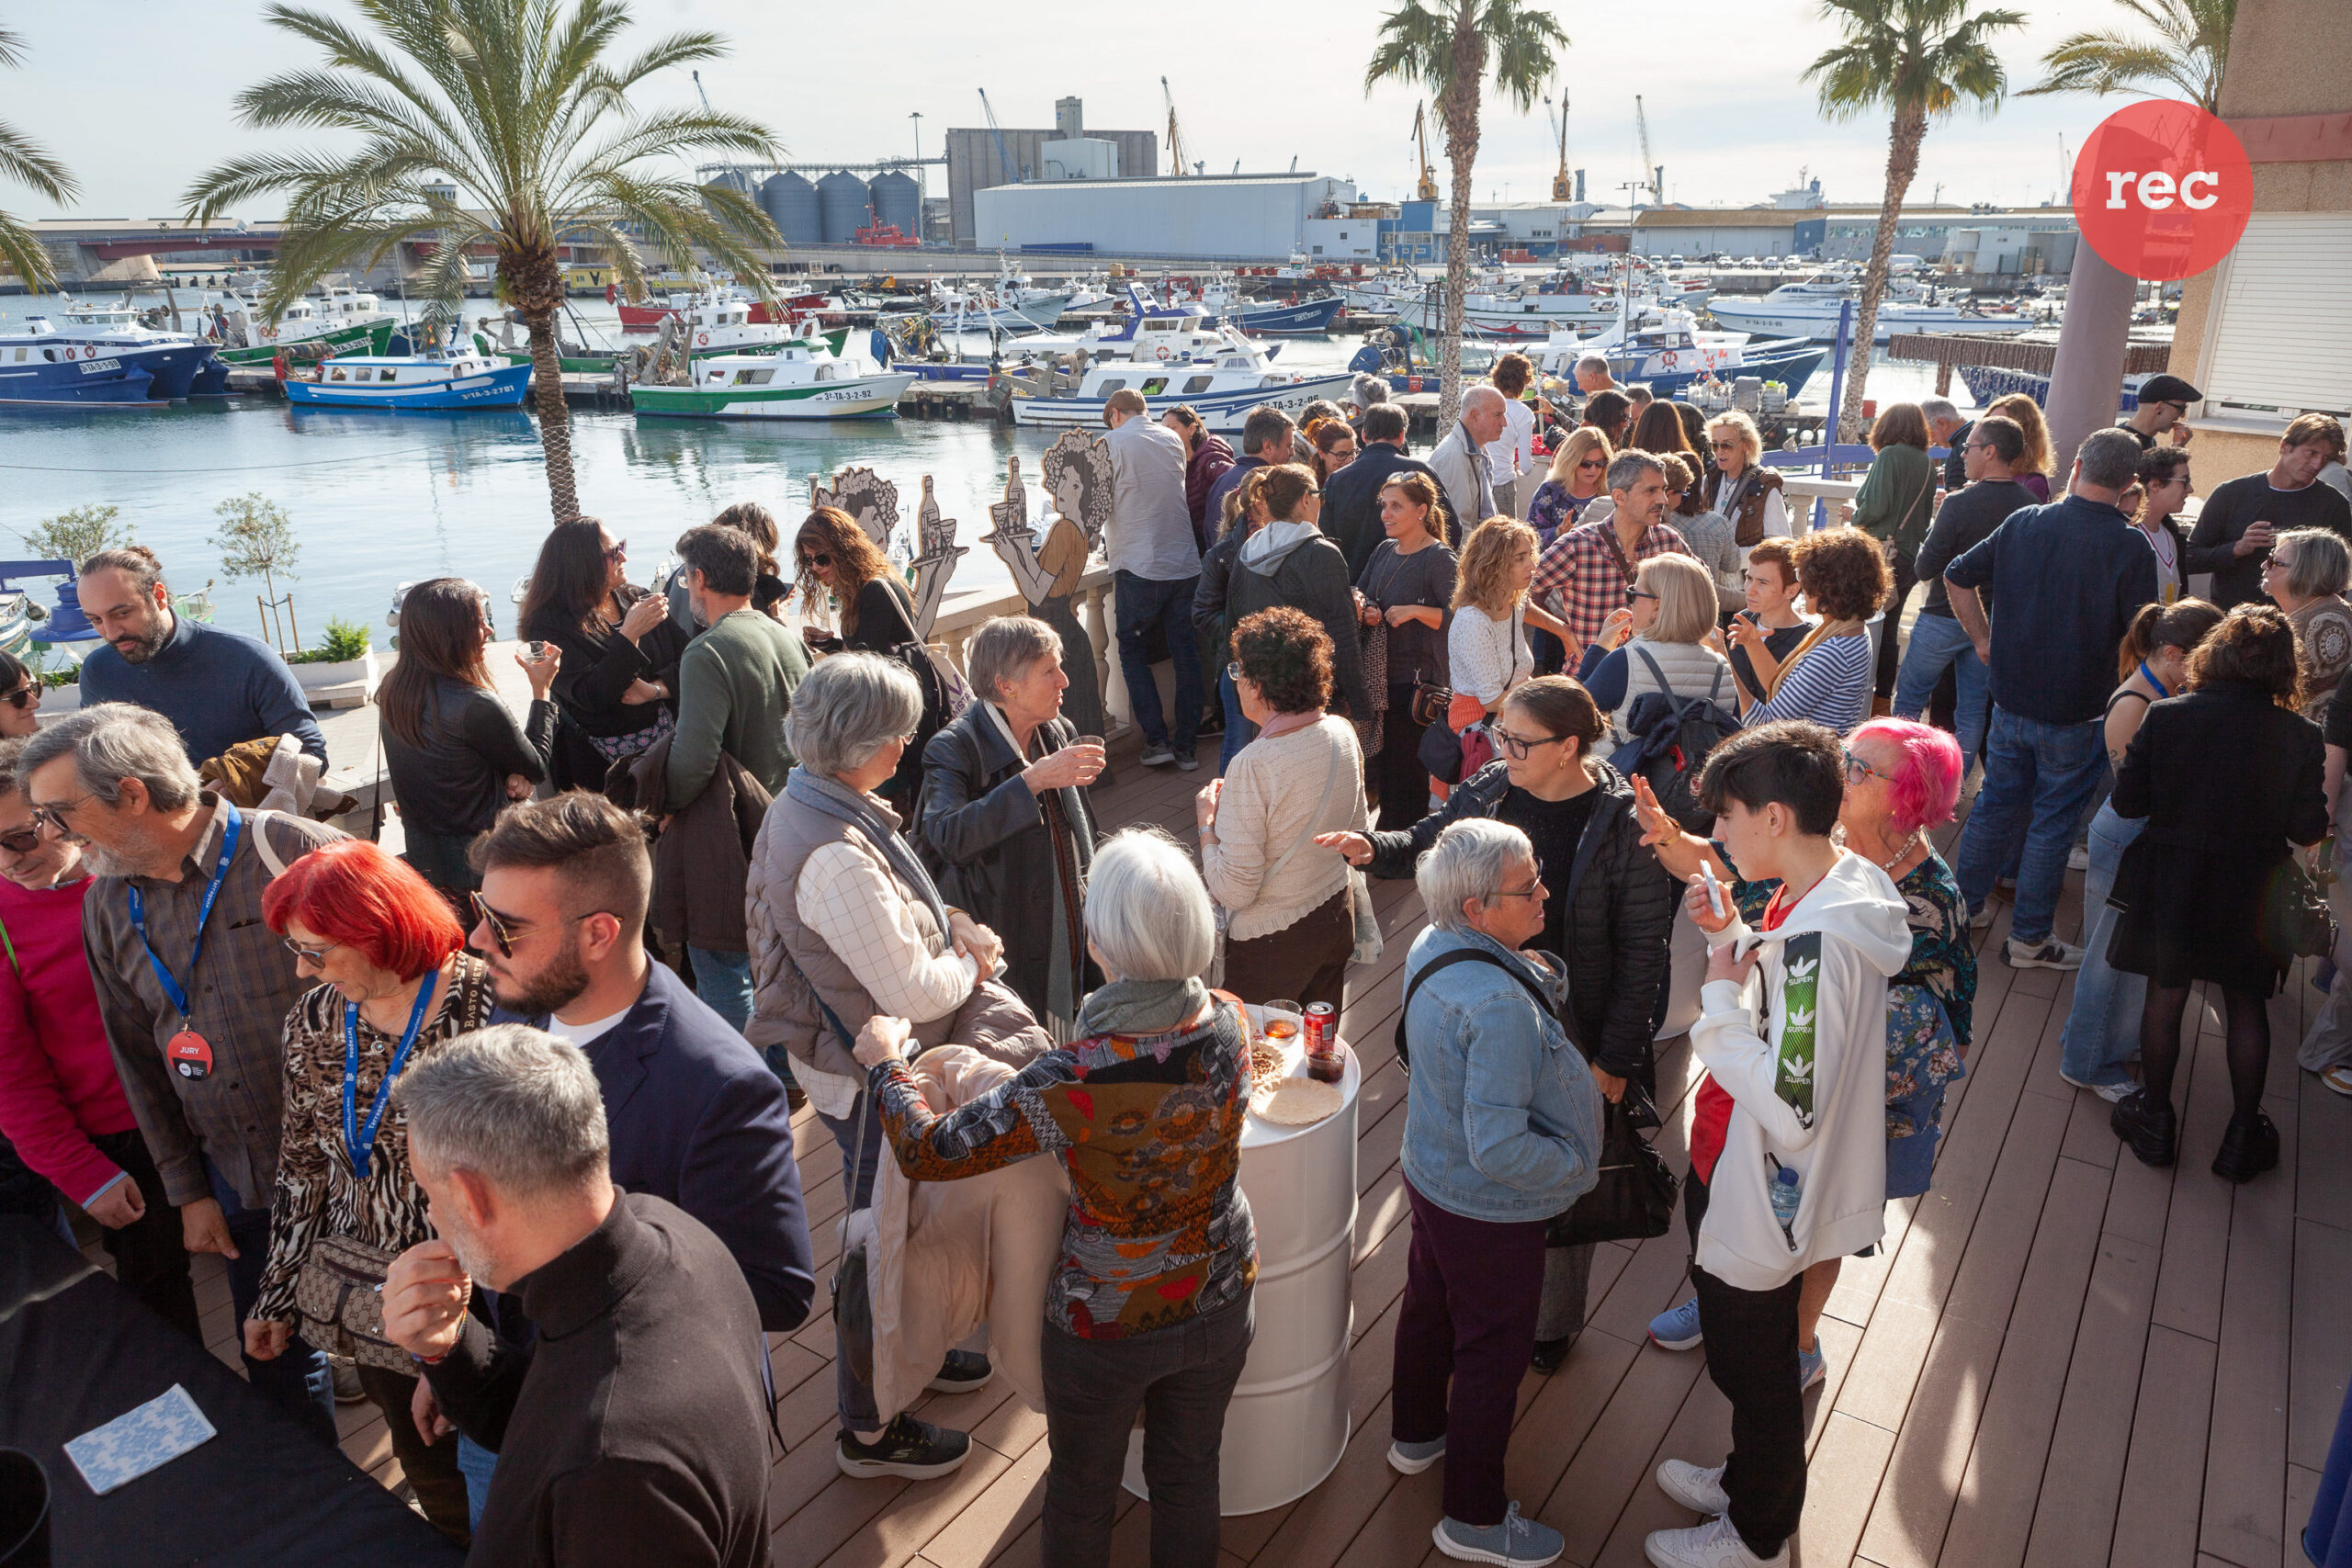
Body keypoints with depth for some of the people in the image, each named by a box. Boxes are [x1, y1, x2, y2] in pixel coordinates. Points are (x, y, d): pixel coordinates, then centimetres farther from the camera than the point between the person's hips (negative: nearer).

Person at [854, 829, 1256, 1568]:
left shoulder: (1071, 1084, -35)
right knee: (1189, 1473, 28)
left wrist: (885, 1064, -4)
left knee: (1083, 1489, 26)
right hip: (1218, 1303, 4)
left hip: (1105, 1325, -3)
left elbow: (927, 1152, -24)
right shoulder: (1230, 1027, -21)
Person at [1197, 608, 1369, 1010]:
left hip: (1271, 942, -7)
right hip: (1337, 917, 7)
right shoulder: (1342, 733, -6)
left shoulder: (1252, 766, -28)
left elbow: (1233, 889, -23)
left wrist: (1206, 823, -8)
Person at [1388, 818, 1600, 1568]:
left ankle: (1415, 1433, 54)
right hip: (1491, 1210, -9)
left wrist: (1539, 978, -8)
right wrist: (1578, 1167, -20)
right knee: (1494, 1352, 12)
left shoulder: (1431, 946, -9)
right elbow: (1500, 1149, -35)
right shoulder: (1499, 1005, -37)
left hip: (1430, 1175, 9)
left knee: (1429, 1308, 29)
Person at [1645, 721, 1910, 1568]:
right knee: (1744, 1356, 28)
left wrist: (1718, 1002, -25)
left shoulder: (1817, 938, -33)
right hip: (1737, 1180, 9)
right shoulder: (1821, 892, -3)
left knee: (1756, 1370, 15)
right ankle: (1747, 1482, 51)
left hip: (1762, 1204, -9)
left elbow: (1790, 1109, -33)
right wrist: (1731, 937, -4)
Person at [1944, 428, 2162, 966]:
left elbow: (1958, 577, 6)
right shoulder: (2130, 546, -14)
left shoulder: (2024, 522, -1)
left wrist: (1983, 640, 13)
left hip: (2010, 697, 4)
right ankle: (2029, 938, 16)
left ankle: (1963, 905, 29)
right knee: (2053, 821, 7)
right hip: (2077, 712, -4)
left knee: (1995, 801, 19)